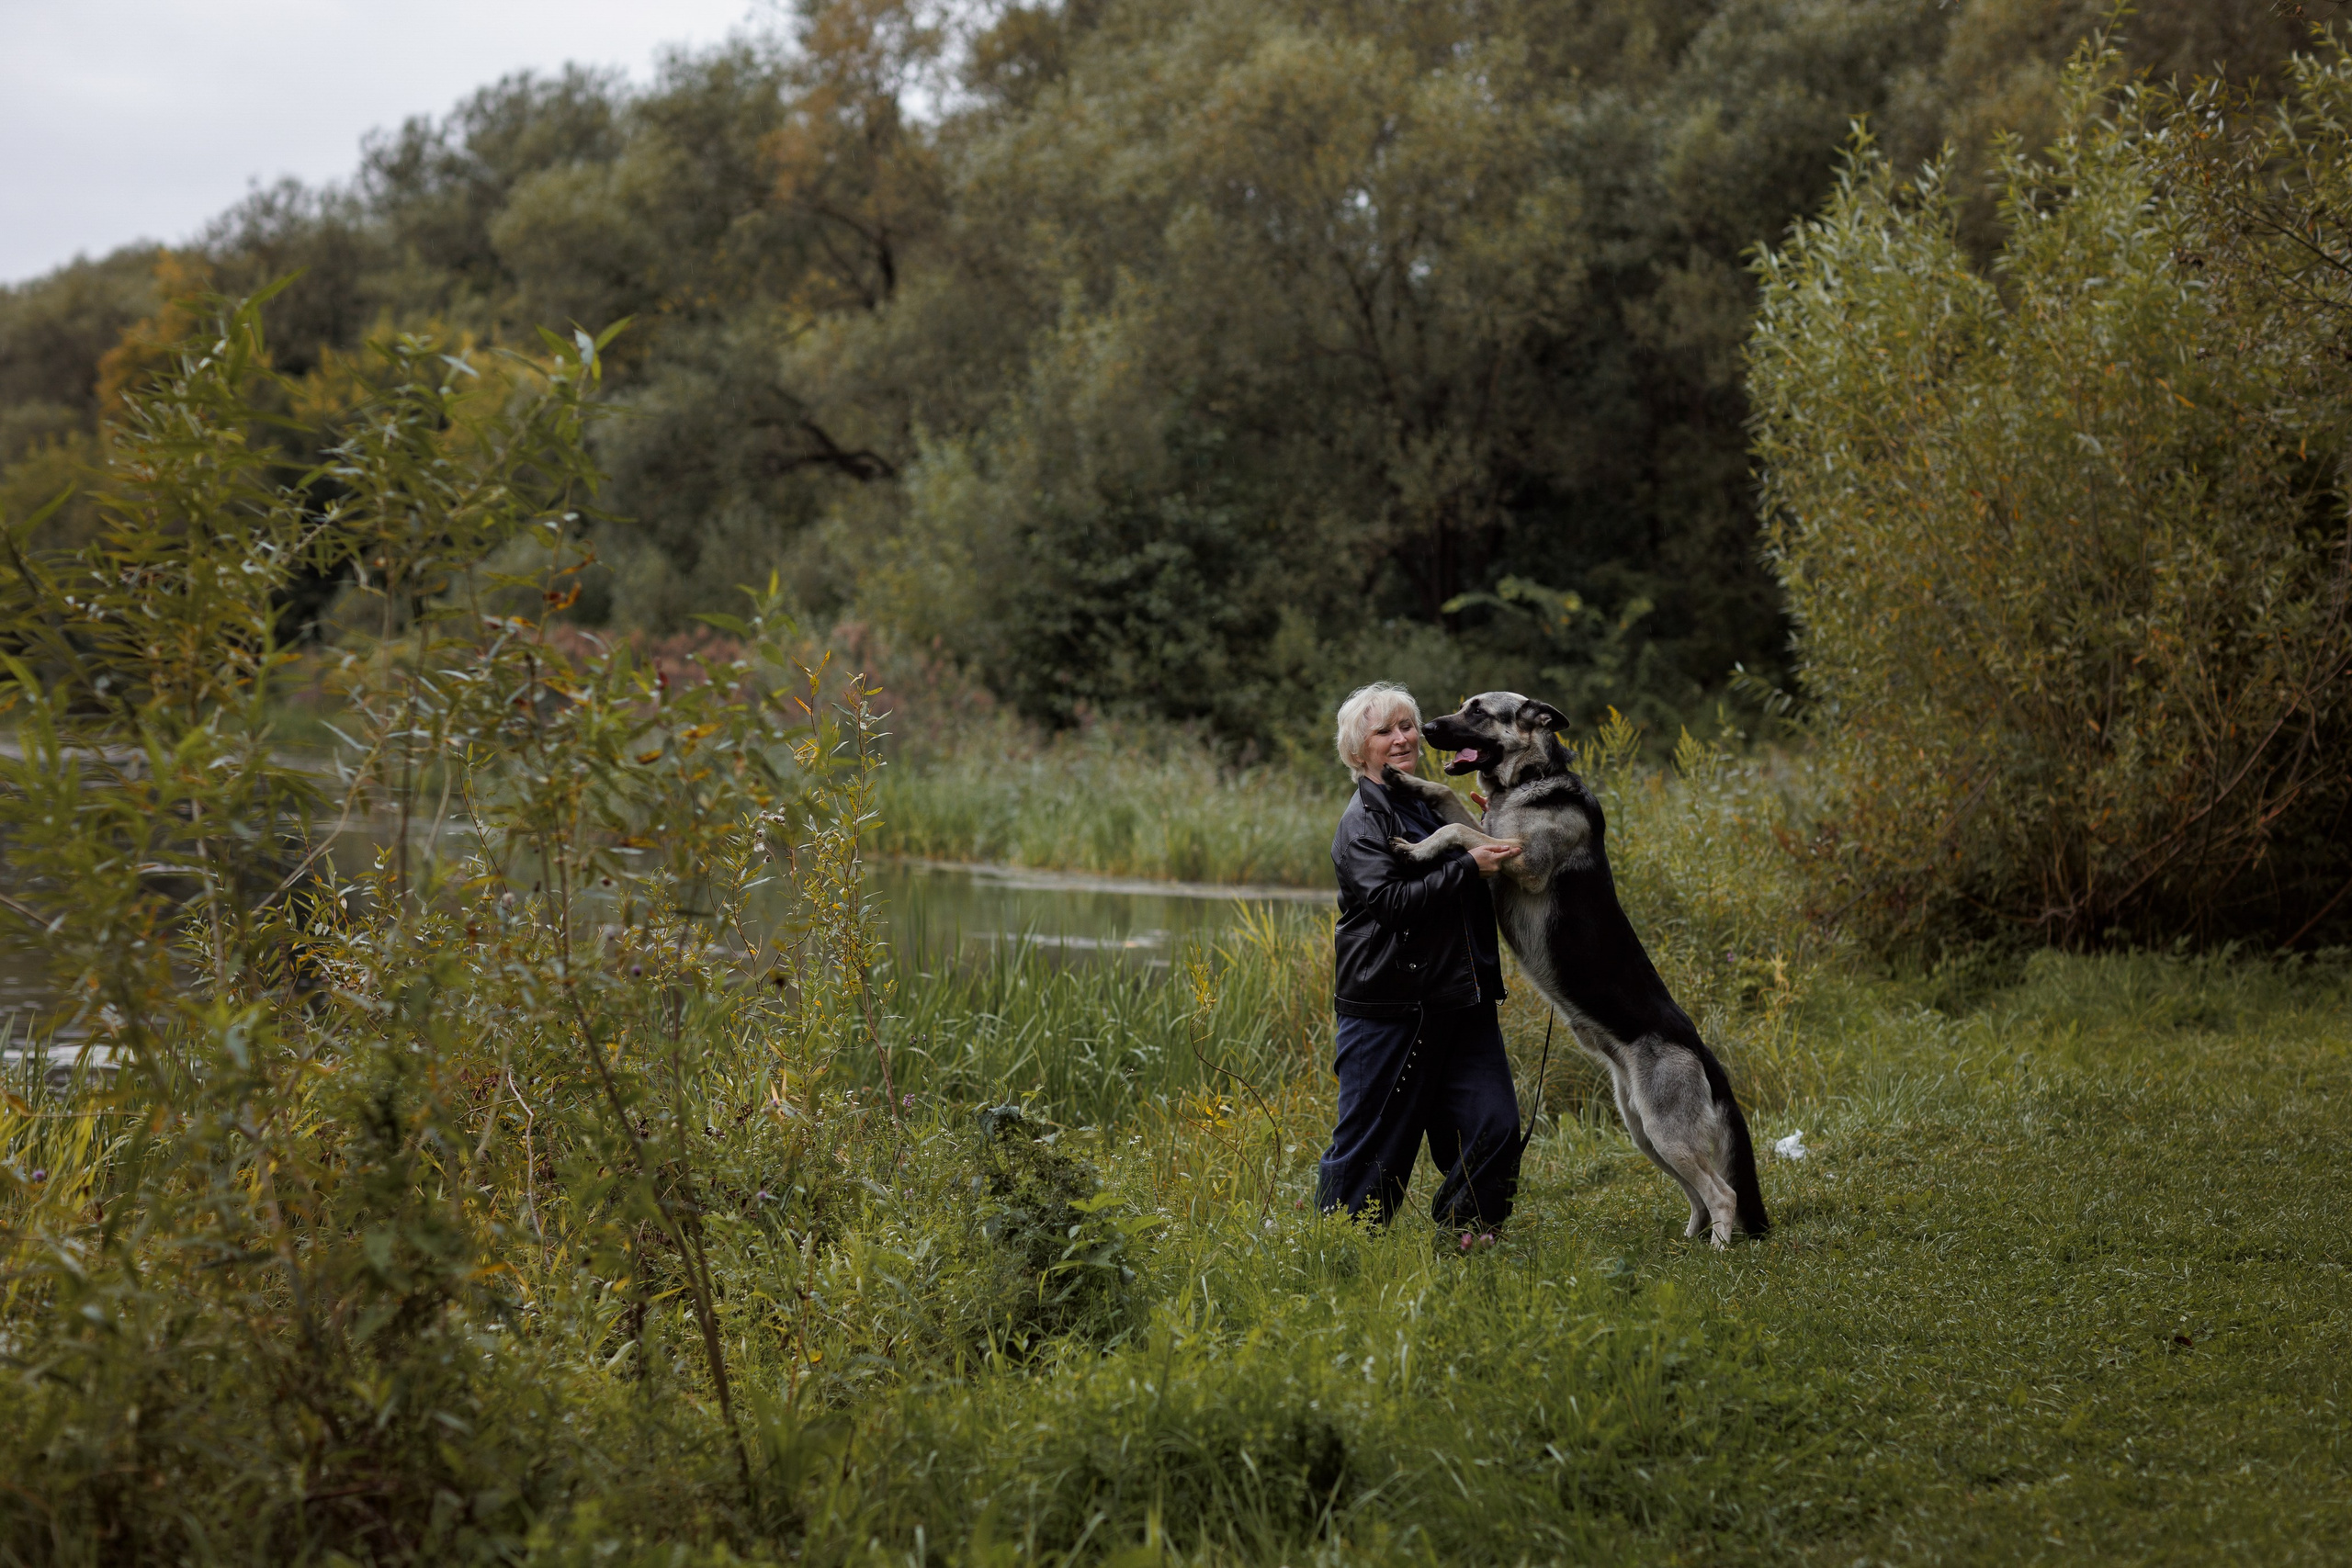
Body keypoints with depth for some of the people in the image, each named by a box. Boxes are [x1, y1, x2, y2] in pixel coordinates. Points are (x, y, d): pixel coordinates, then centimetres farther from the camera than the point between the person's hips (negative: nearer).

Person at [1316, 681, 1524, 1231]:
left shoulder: (1437, 803, 18)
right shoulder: (1362, 822, -6)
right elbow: (1391, 901, -21)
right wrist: (1468, 867, -24)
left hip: (1463, 999, 7)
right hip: (1388, 1009, -7)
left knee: (1494, 1126, -3)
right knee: (1372, 1143, -1)